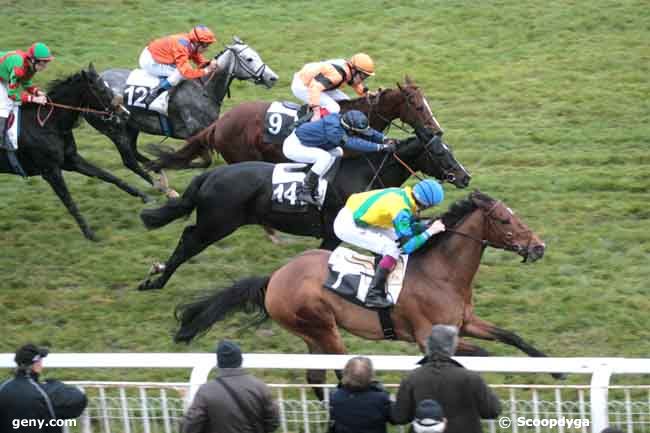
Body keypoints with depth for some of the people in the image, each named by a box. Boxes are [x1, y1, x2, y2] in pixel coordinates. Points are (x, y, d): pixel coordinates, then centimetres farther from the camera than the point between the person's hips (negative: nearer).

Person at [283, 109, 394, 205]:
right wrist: (380, 147, -37)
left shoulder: (340, 120, -8)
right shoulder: (333, 130, -34)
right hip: (293, 146, -9)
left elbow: (366, 132, 2)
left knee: (337, 151, 9)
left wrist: (384, 139, -12)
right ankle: (305, 192, -14)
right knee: (324, 157, -27)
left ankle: (312, 184, 13)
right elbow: (355, 143, -39)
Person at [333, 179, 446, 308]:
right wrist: (430, 232, -15)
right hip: (348, 227, -10)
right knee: (392, 249, -15)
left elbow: (411, 225, 18)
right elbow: (407, 247, -21)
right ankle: (373, 296, -12)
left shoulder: (403, 195, 2)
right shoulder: (401, 210, -25)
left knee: (395, 235, 17)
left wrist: (429, 226, 4)